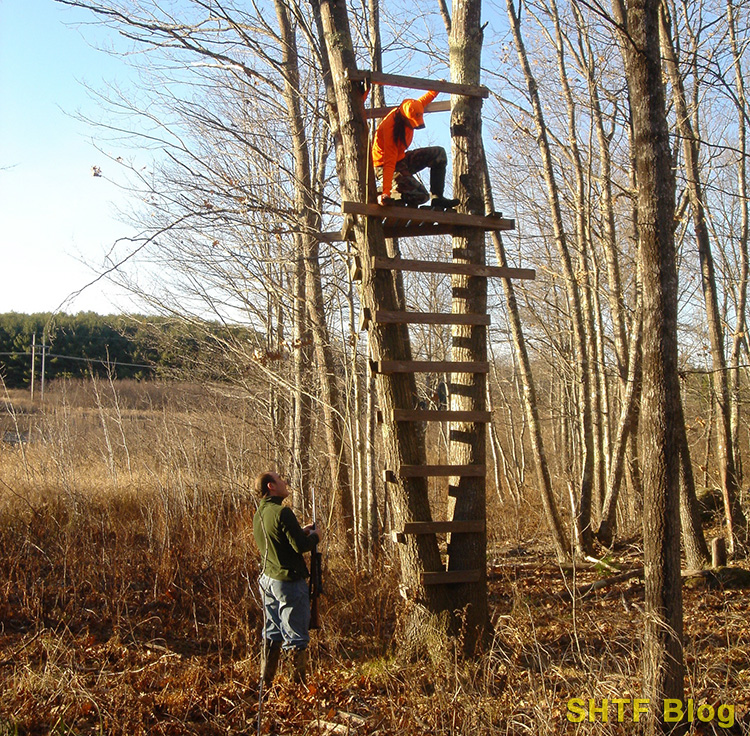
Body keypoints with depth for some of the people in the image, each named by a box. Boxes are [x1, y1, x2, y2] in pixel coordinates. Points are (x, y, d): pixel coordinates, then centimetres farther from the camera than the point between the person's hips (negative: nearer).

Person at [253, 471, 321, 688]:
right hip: (288, 581, -9)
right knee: (296, 637, 1)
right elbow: (300, 546, -22)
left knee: (272, 634, 17)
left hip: (267, 579, 9)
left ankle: (265, 683, 23)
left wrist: (301, 532, 14)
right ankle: (298, 684, 7)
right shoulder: (282, 512, -19)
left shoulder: (259, 514, 9)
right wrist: (314, 536, -3)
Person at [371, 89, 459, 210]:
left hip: (401, 158, 9)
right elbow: (389, 163, -37)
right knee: (421, 196, -24)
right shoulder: (391, 128, -31)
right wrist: (386, 192, -44)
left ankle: (437, 198, -1)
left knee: (439, 153, 0)